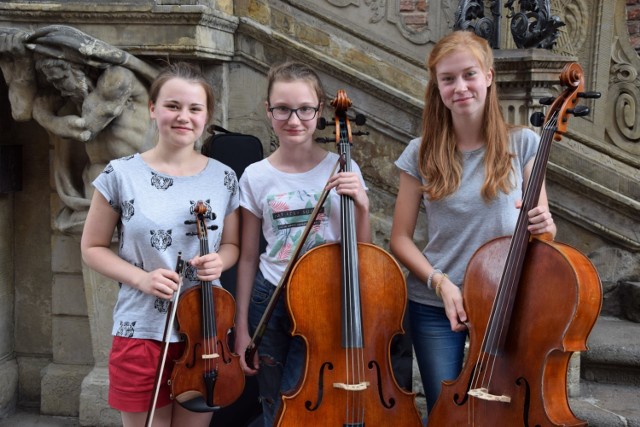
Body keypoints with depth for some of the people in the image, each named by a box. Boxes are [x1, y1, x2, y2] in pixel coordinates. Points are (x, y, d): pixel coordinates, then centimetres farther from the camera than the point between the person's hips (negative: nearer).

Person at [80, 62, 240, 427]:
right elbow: (93, 247, 1)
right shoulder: (121, 175, -6)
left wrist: (218, 261, -12)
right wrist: (140, 278, -15)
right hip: (140, 332, -2)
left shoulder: (224, 178, 0)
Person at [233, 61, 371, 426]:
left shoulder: (342, 170, -6)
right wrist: (242, 328, 3)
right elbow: (248, 257, 2)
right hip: (270, 301, 2)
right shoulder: (256, 177, -4)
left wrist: (362, 206, -18)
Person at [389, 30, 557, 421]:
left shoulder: (522, 144, -5)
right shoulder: (421, 153, -4)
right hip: (435, 306, 0)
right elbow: (401, 238, -1)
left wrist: (543, 225, -22)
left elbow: (544, 227, 1)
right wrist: (439, 281, -15)